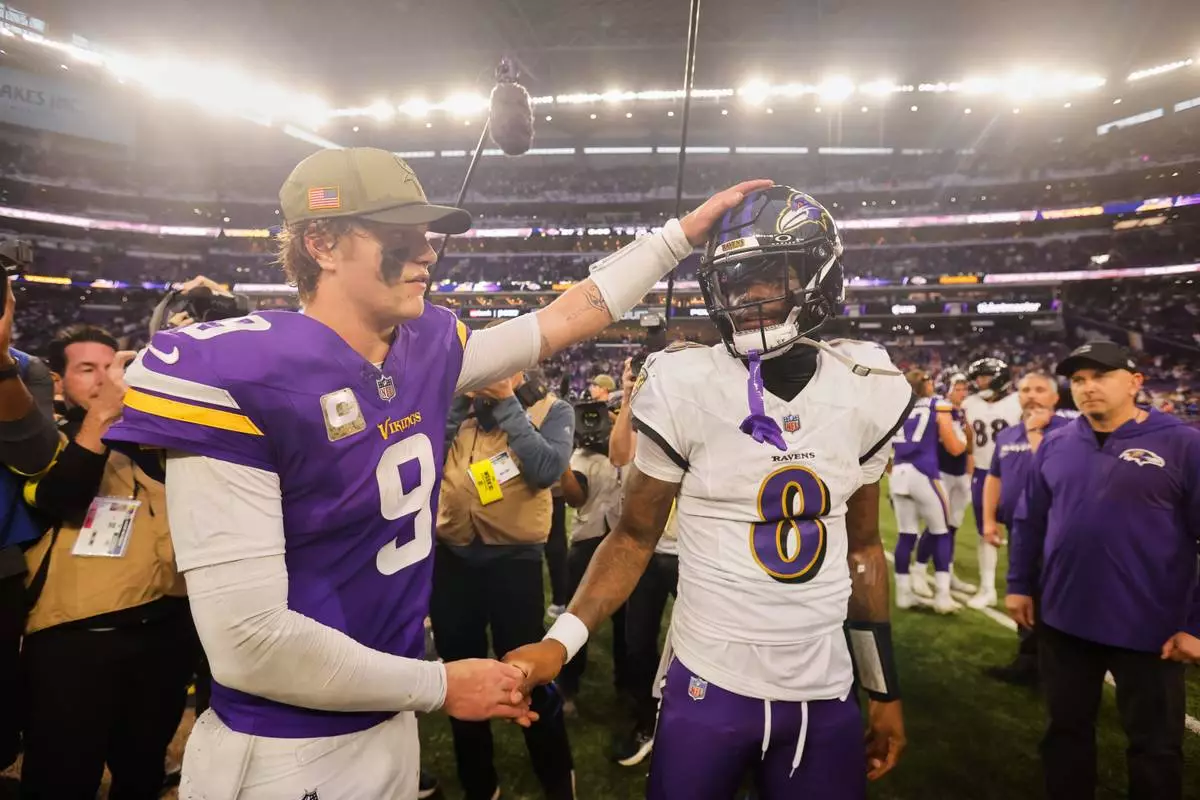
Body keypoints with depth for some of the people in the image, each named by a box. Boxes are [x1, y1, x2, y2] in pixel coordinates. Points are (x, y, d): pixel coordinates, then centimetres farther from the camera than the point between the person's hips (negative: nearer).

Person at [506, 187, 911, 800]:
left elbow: (862, 546, 8)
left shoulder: (866, 394, -2)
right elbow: (634, 537, -4)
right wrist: (562, 639, -17)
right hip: (709, 687, -2)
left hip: (826, 696, 3)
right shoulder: (685, 387, -13)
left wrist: (884, 687, 13)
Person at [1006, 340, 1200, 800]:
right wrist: (1019, 584, 8)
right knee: (1065, 728, 18)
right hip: (1063, 620, 3)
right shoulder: (1055, 445, 2)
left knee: (1155, 744, 14)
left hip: (1148, 628, -3)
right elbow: (1029, 521, 10)